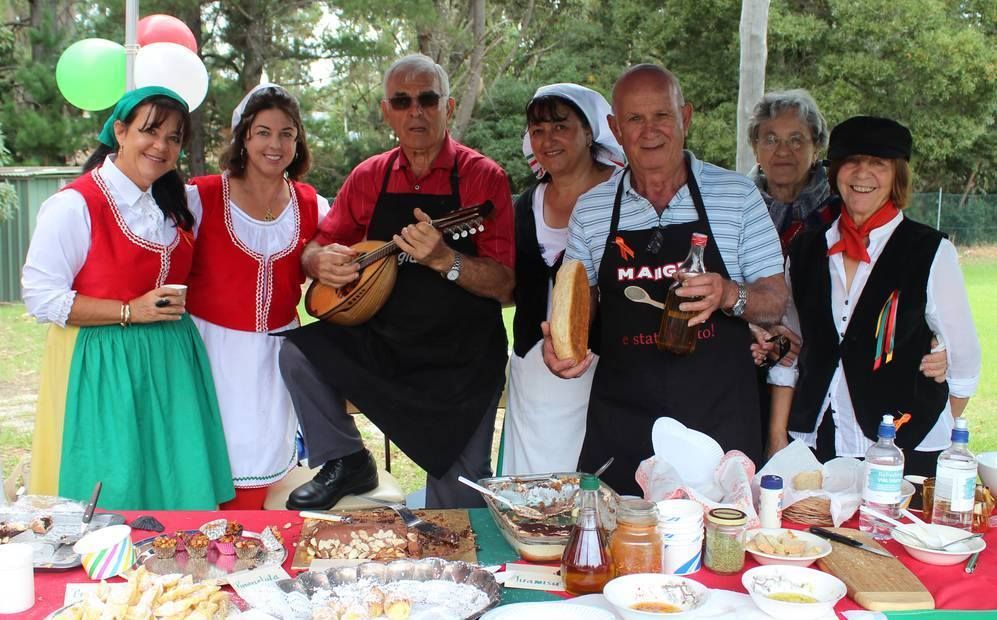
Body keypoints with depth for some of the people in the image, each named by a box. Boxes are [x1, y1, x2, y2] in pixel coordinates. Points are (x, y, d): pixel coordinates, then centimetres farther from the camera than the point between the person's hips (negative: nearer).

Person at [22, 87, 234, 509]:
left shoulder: (177, 203, 10)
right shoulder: (75, 205, -11)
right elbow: (41, 298, -14)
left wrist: (174, 304, 8)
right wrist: (131, 311, -19)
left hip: (173, 363, 6)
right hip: (103, 369, -6)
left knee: (180, 490, 8)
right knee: (114, 495, 2)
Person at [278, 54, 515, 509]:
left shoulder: (481, 177, -9)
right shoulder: (369, 177, 4)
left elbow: (504, 285, -14)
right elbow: (314, 250, 12)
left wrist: (443, 259, -32)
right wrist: (321, 262, -12)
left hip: (461, 358, -4)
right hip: (381, 342, 4)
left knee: (458, 503, -7)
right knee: (299, 351, -15)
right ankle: (346, 462, 5)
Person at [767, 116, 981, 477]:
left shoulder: (933, 253, -3)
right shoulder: (806, 250, 7)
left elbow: (964, 363, 3)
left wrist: (938, 437, 7)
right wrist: (777, 438, 6)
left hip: (907, 454, -2)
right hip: (815, 447, 3)